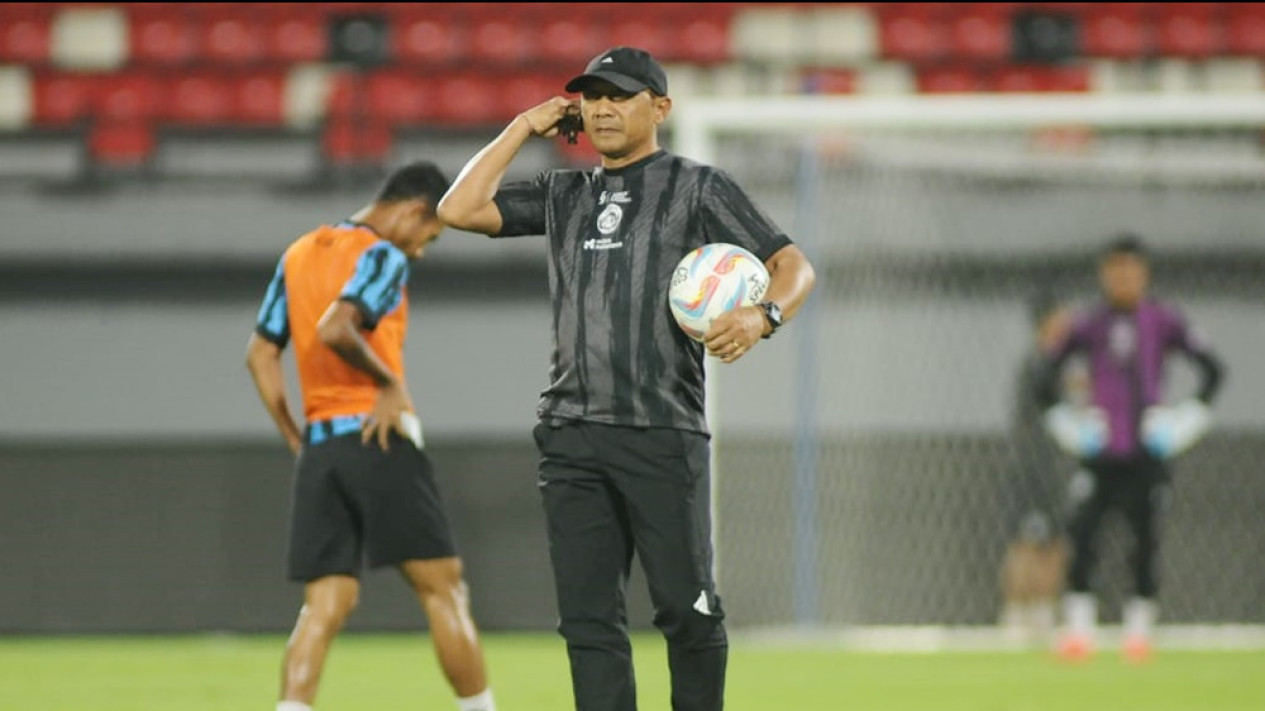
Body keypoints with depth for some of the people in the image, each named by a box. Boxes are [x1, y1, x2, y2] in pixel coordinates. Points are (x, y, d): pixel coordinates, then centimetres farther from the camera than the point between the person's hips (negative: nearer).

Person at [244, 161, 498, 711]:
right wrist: (390, 383, -12)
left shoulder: (298, 255, 17)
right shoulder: (383, 257, -7)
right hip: (379, 440, -7)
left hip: (319, 450, 7)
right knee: (443, 590, 2)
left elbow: (261, 354, 18)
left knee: (324, 607, 1)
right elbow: (333, 329, -24)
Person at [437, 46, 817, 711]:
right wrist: (523, 128, 14)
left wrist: (761, 316, -22)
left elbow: (793, 265, -1)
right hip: (571, 433, 4)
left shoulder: (698, 187, 6)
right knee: (588, 618, 1)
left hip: (663, 433, -4)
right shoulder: (563, 194, 20)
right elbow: (459, 209, 10)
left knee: (687, 609, -5)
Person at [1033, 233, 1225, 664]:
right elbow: (1046, 379, 11)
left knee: (1146, 539, -1)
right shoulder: (1088, 326, 4)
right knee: (1081, 533, -13)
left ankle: (1139, 628, 11)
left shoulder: (1163, 322, 2)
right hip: (1099, 454, 0)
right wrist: (1066, 422, 2)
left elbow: (1212, 368, 5)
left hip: (1147, 452, 0)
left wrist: (1189, 416, -3)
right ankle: (1078, 627, -11)